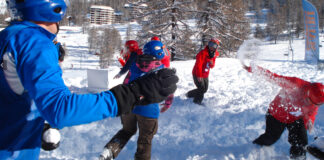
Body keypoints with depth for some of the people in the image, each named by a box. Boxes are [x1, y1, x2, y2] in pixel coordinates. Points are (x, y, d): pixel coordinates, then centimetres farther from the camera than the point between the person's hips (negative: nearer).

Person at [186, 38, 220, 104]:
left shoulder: (214, 55, 3)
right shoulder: (203, 53, -19)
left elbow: (212, 66, 8)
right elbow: (198, 65, -21)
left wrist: (212, 63, -17)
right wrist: (199, 76, -24)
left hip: (205, 75, 8)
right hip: (197, 74, -8)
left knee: (205, 89, 13)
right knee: (201, 88, -13)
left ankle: (189, 94, 29)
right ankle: (197, 101, 5)